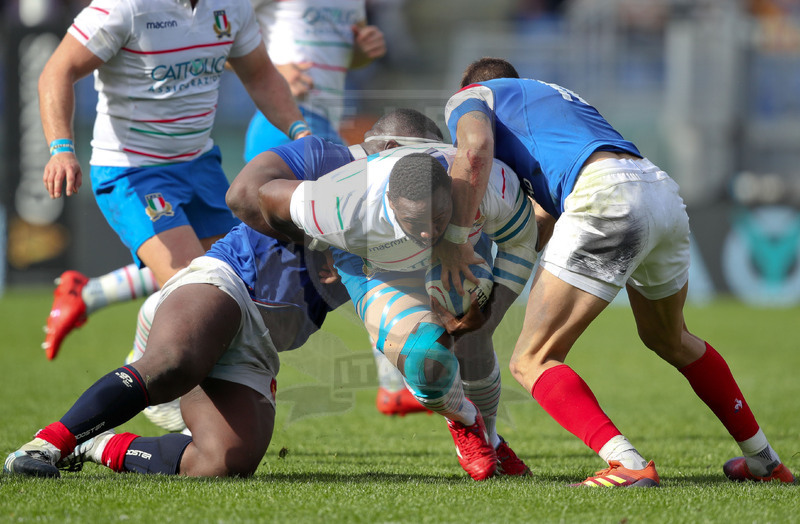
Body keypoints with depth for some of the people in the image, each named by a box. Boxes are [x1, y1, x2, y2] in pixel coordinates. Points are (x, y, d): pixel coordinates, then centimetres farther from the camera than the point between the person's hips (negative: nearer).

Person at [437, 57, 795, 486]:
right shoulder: (556, 95, 40)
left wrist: (455, 236, -1)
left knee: (533, 361, -1)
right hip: (666, 195, 8)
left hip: (606, 193, -8)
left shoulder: (470, 96, 20)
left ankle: (627, 464, -21)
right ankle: (764, 461, 38)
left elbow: (474, 149, -5)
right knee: (670, 339, 32)